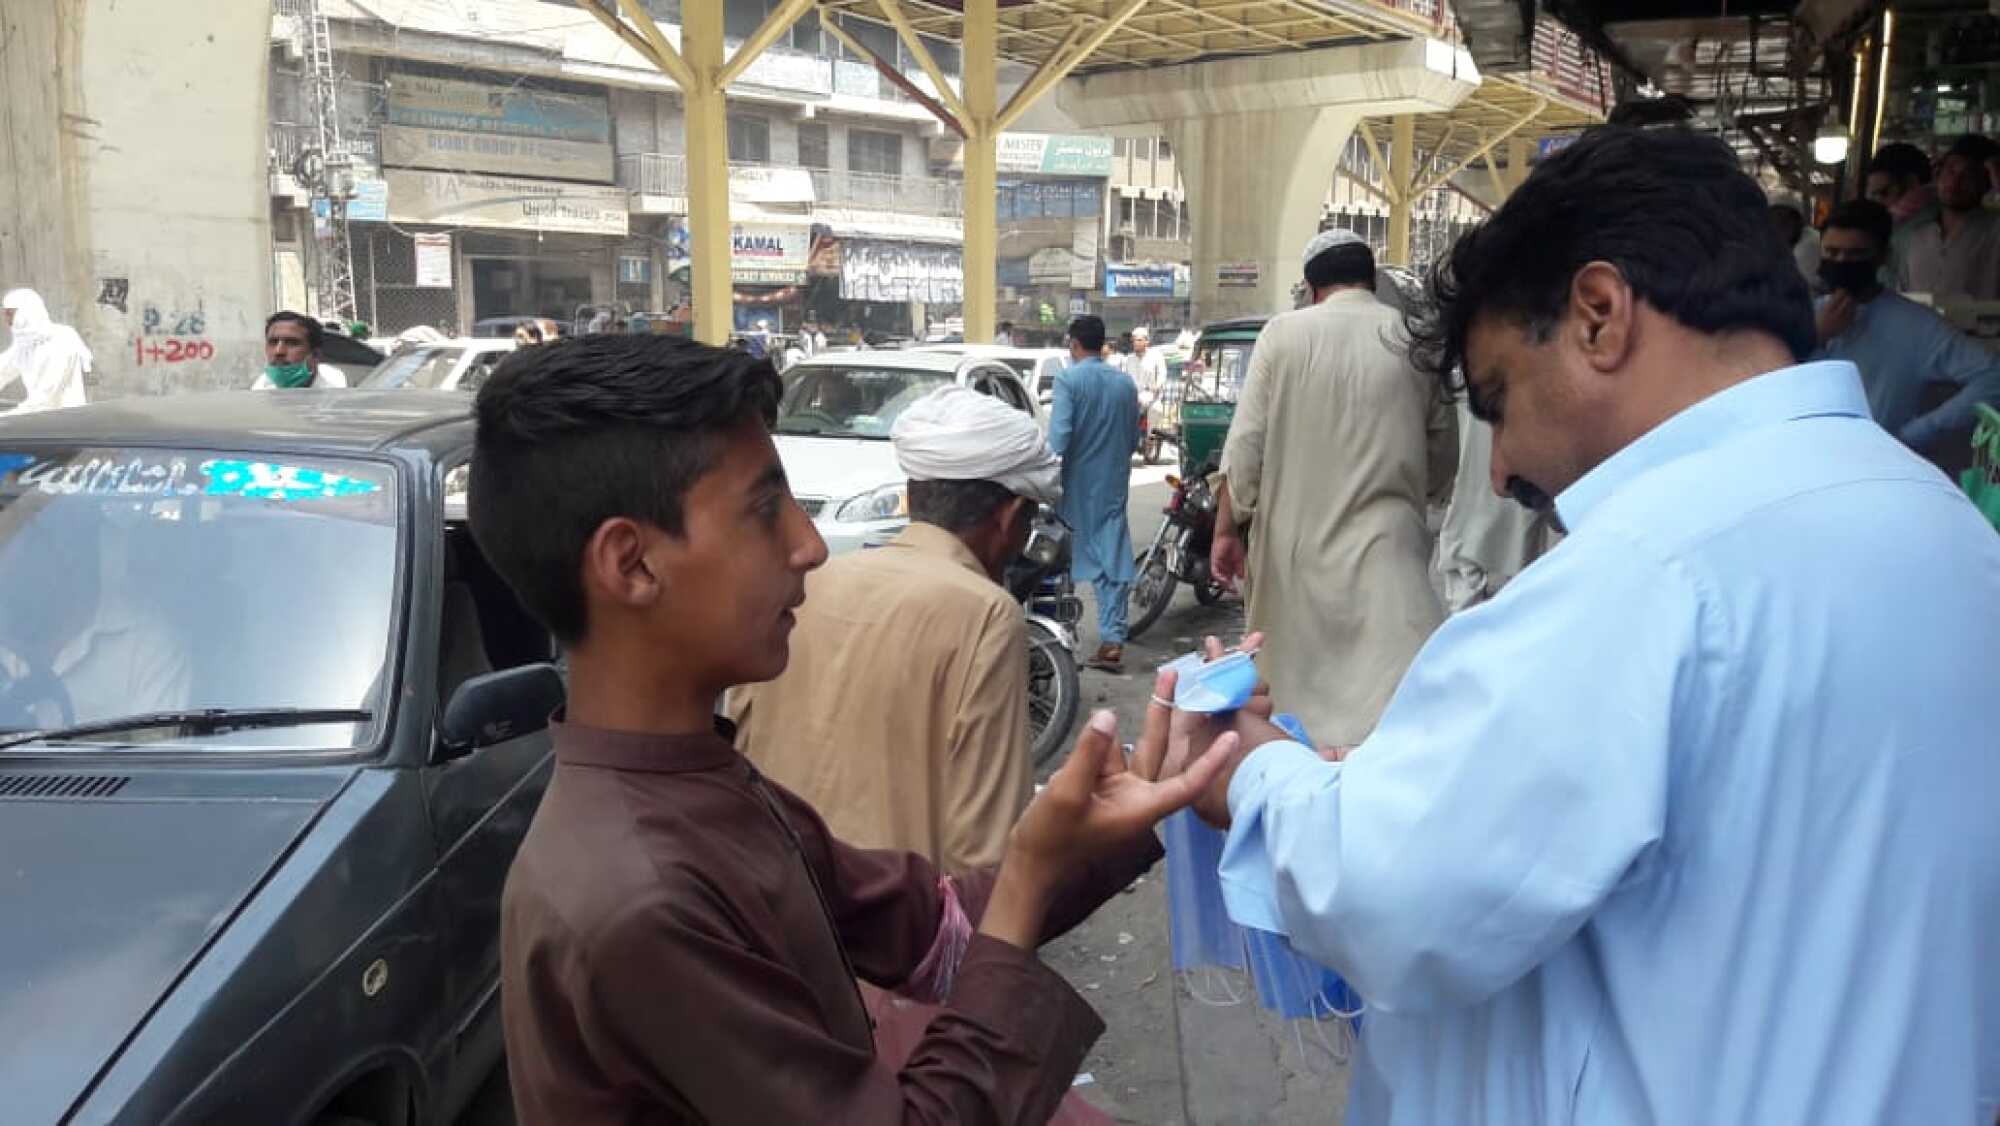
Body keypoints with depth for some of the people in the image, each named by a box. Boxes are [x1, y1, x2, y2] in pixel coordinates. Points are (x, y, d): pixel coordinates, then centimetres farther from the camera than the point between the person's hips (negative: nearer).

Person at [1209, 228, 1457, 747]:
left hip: (1298, 543, 0)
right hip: (1385, 543, 0)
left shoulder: (1284, 333, -2)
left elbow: (1245, 444, -4)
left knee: (1298, 680, 17)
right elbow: (1442, 460, 9)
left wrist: (1226, 529, 6)